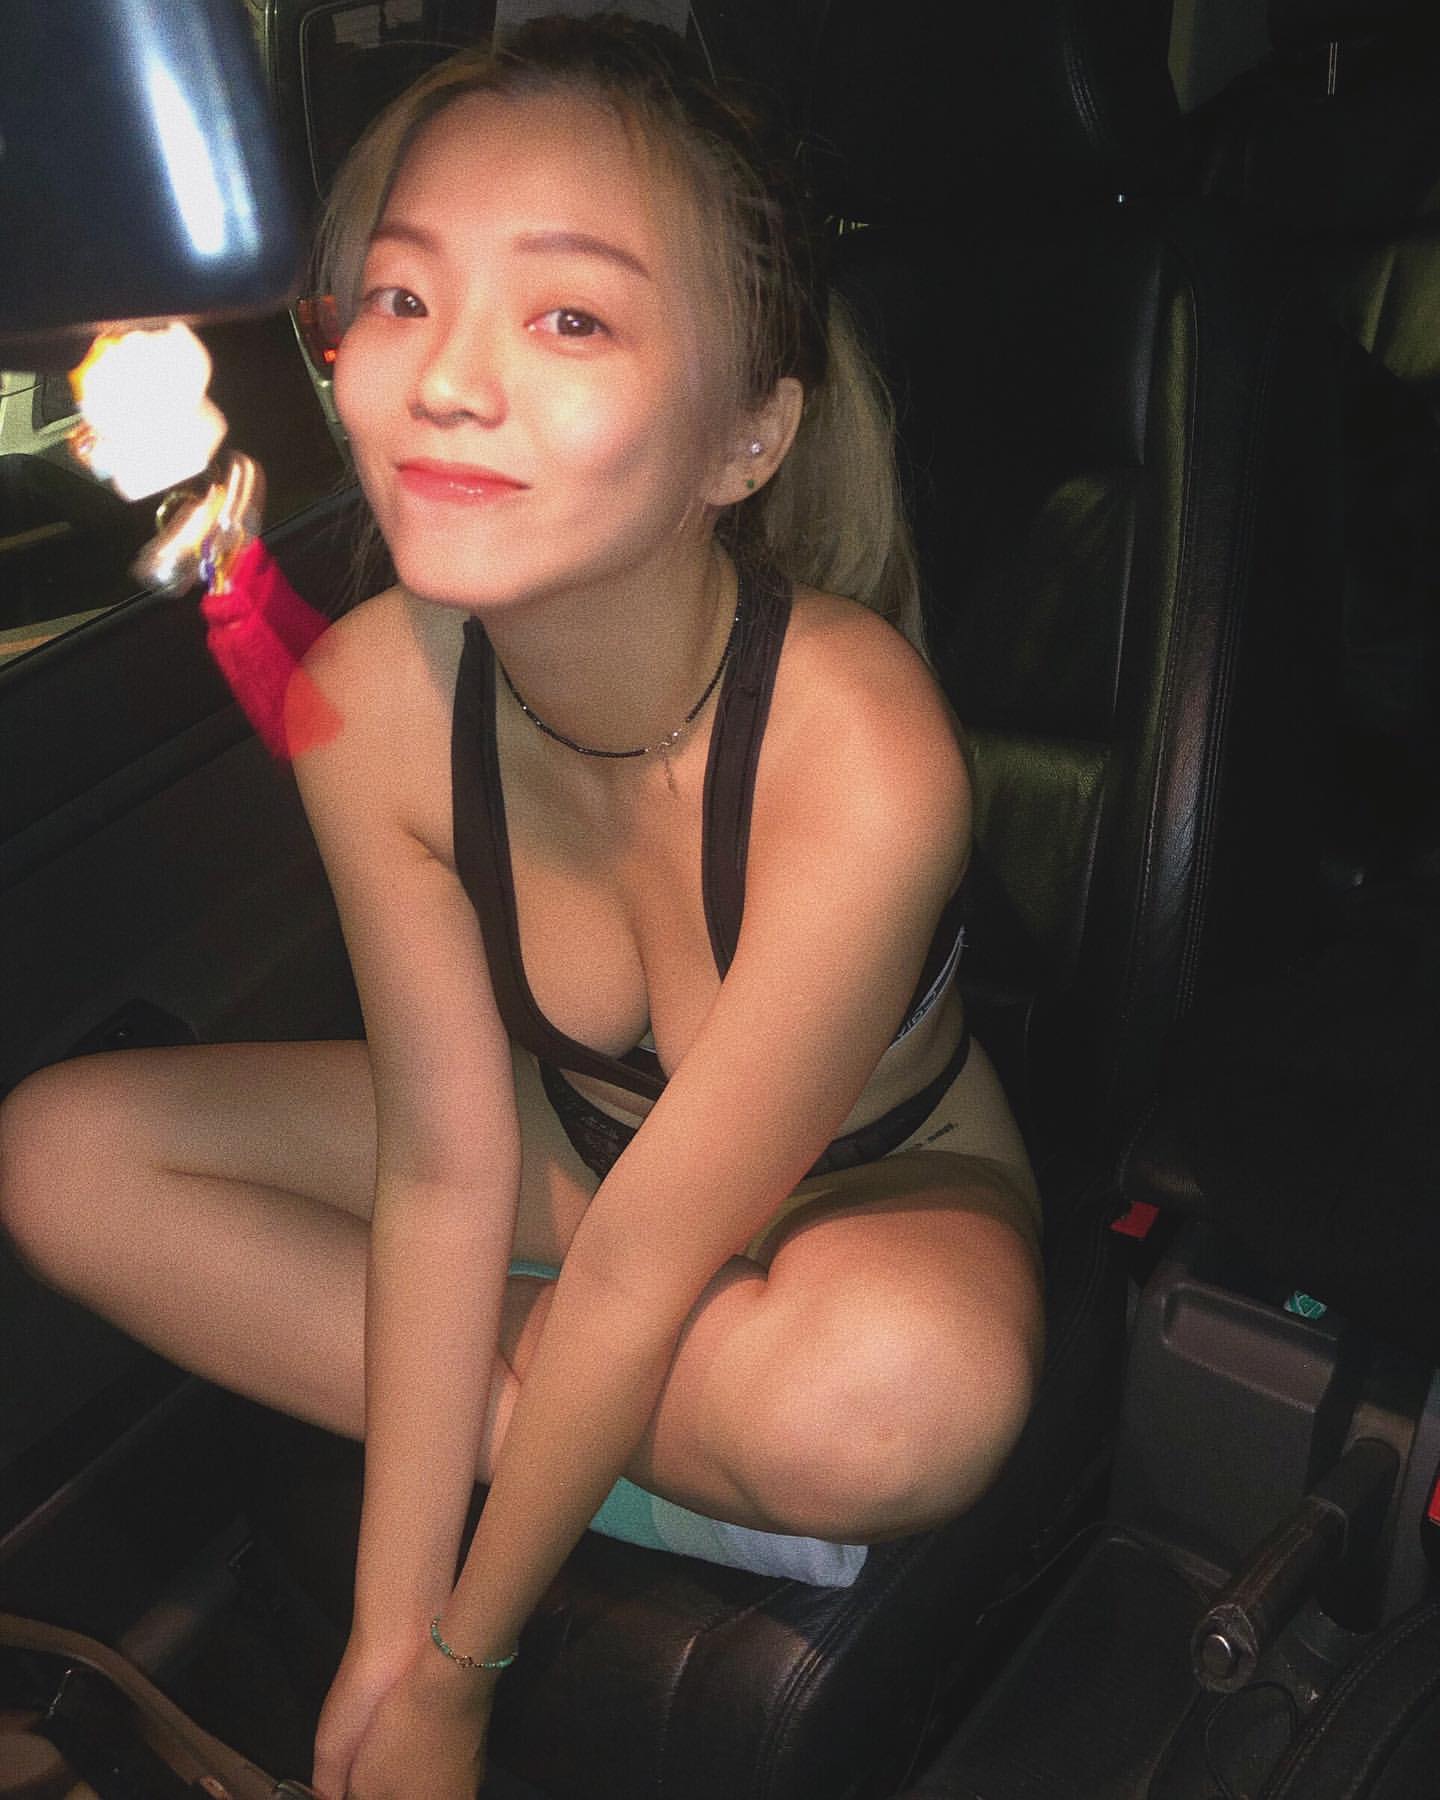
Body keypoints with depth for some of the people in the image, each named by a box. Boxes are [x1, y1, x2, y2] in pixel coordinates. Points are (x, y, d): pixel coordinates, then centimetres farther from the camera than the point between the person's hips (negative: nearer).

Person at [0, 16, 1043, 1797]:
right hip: (581, 1144, 5)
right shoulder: (374, 695, -22)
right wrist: (384, 1632, -12)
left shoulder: (859, 757, -36)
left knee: (899, 1394, -40)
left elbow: (641, 1275, -28)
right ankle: (690, 1461, -8)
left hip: (877, 1199, -4)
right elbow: (446, 1168, -16)